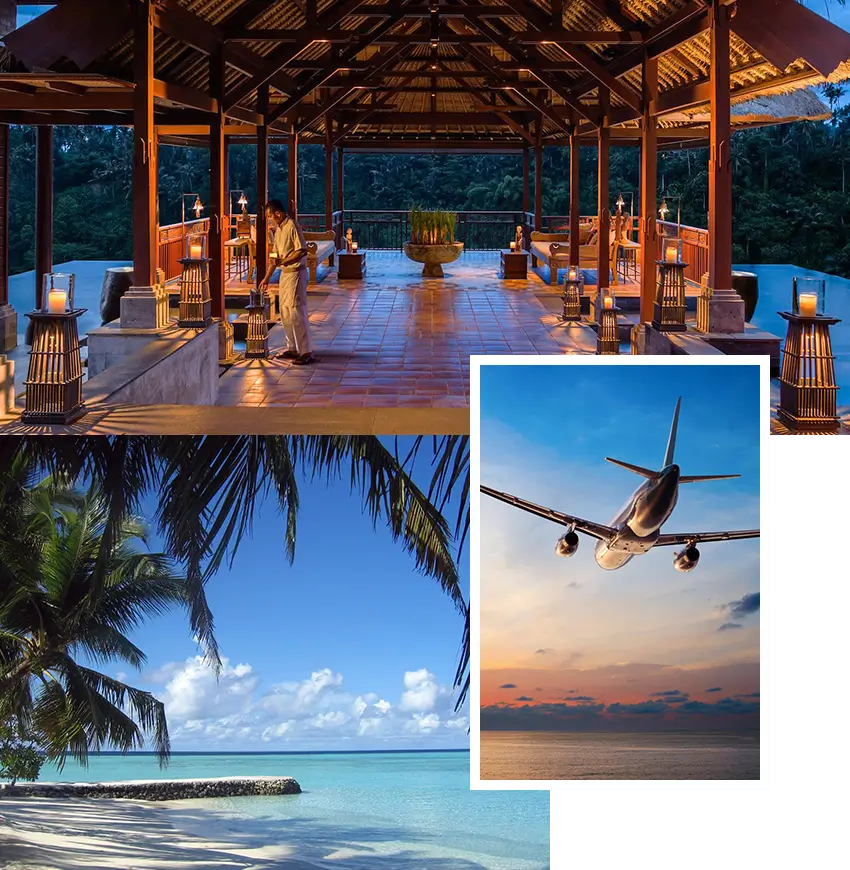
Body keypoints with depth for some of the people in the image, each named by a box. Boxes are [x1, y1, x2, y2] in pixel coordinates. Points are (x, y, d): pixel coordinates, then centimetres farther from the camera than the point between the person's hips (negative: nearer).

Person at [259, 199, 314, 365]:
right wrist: (267, 278, 20)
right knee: (285, 311, 13)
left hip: (296, 272, -10)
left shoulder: (292, 227, -15)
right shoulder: (278, 230, 13)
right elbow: (276, 256, 20)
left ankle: (306, 352, -11)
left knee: (296, 311, -11)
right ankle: (292, 348, 22)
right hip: (285, 273, 10)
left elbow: (302, 251, -22)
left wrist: (283, 262, -21)